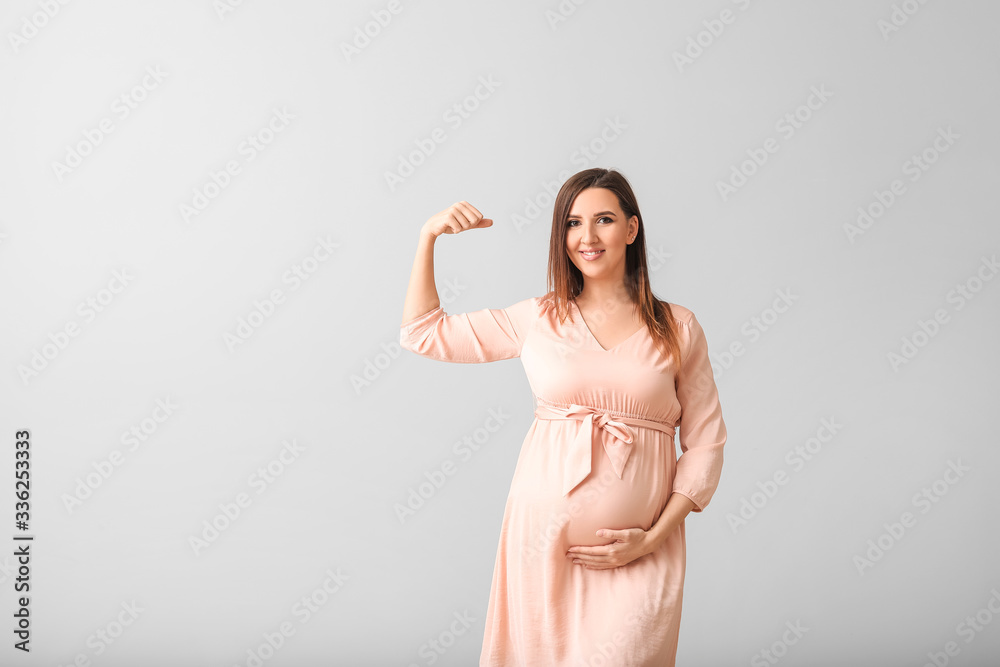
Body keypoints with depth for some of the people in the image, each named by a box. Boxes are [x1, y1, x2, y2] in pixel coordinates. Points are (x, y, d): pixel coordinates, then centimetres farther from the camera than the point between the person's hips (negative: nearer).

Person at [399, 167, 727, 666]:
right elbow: (422, 331, 9)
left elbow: (705, 443, 3)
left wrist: (654, 538, -6)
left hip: (639, 553, -1)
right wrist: (429, 235, 0)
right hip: (544, 536, 1)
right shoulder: (538, 319, 5)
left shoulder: (678, 328, 3)